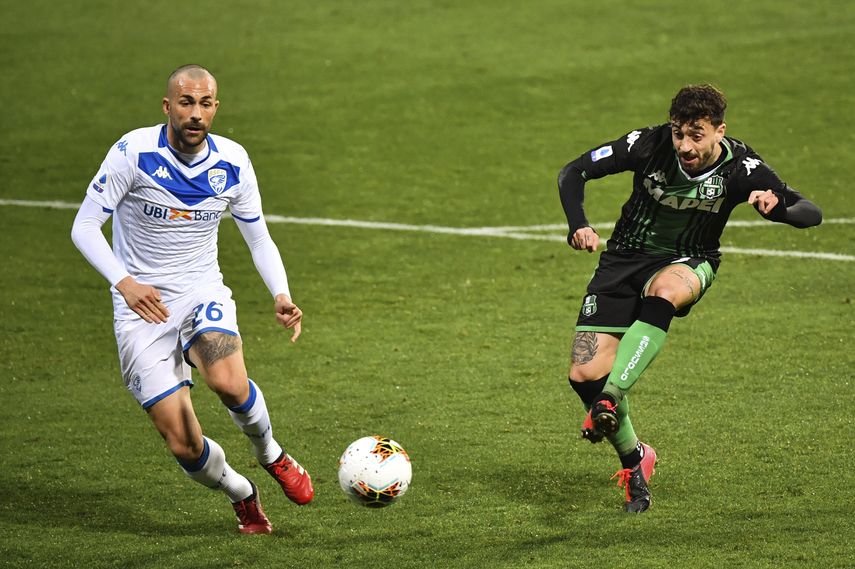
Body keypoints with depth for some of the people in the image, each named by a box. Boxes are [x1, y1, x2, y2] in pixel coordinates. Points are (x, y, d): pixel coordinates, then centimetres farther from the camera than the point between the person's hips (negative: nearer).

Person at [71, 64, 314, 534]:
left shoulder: (232, 162, -3)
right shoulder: (134, 152, -14)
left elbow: (259, 239, 8)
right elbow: (84, 226, -11)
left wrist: (281, 295, -10)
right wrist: (124, 282, -28)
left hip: (203, 293, 2)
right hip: (142, 305, -2)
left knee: (228, 383, -31)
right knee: (184, 446, -10)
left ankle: (270, 454, 2)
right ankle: (242, 495, 23)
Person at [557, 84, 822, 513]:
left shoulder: (740, 167, -18)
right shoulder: (649, 145, -17)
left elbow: (811, 213, -20)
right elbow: (572, 173, -9)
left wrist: (776, 206, -43)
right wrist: (578, 226, -26)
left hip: (687, 264, -2)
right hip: (625, 256, 2)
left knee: (663, 293, -41)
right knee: (584, 374, -11)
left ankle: (610, 398, -47)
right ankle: (633, 459, 13)